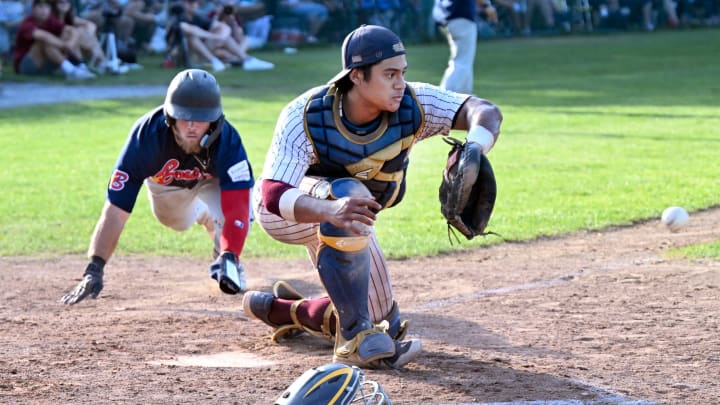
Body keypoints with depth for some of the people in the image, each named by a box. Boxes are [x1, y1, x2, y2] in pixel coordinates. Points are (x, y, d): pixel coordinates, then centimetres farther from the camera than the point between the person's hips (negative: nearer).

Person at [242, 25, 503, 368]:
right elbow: (273, 194, -45)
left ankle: (281, 310, 34)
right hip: (279, 211, -5)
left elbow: (485, 112, -36)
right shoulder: (304, 116, -35)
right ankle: (355, 340, -32)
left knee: (382, 325, 8)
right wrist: (330, 211, -65)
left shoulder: (411, 105, -26)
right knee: (349, 194, -39)